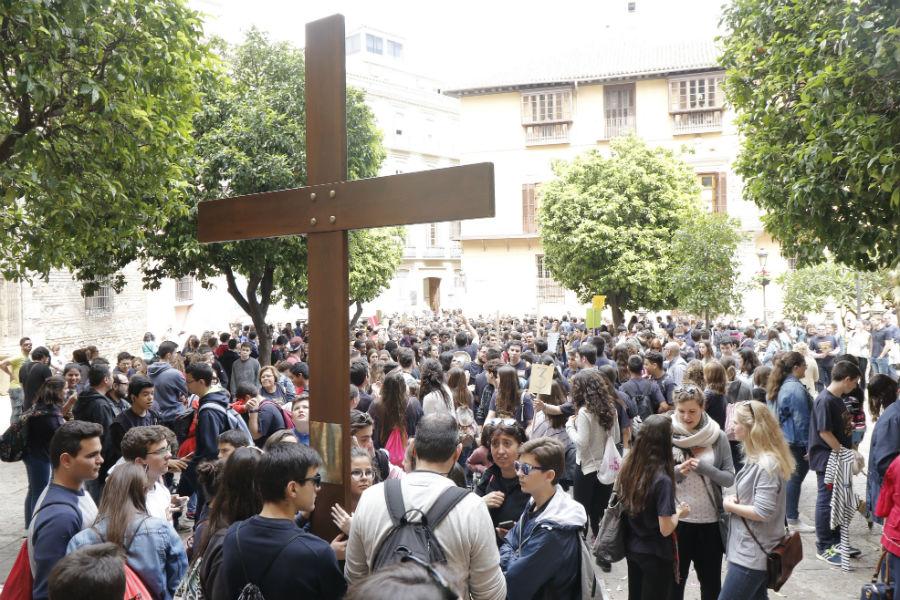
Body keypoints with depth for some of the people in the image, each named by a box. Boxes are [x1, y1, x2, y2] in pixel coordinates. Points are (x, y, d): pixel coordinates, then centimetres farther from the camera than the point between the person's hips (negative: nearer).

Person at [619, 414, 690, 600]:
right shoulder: (662, 480, -26)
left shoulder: (629, 467, -7)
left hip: (632, 548, 6)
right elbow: (666, 529, -24)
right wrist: (679, 512, -4)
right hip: (655, 555, -6)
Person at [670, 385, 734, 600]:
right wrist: (675, 472, -21)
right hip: (677, 520, 0)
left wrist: (706, 469, -21)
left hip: (710, 521, 1)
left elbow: (730, 478, -5)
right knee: (674, 580, 14)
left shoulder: (718, 437, -5)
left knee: (711, 582, 17)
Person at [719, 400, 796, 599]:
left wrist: (730, 506, -12)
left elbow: (762, 512, -25)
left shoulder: (767, 464, -22)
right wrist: (736, 499, 1)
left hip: (752, 554, -10)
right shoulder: (757, 458, 9)